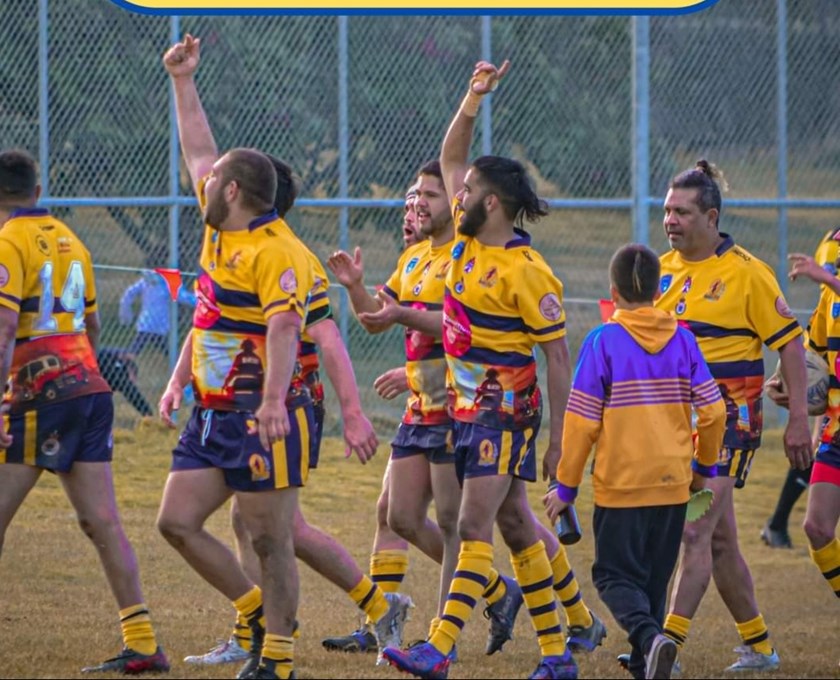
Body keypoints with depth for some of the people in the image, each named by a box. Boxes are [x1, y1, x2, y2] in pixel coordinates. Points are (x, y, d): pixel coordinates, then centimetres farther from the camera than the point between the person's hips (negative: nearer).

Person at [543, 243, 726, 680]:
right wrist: (703, 468, 19)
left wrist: (566, 487, -1)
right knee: (654, 577, 17)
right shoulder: (682, 340, 1)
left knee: (615, 574, 2)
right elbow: (713, 411, 2)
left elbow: (582, 422, -9)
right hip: (673, 483, 4)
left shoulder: (603, 341, -10)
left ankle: (649, 638, -24)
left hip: (619, 483, -4)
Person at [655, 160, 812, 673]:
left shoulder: (746, 273, -8)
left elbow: (790, 343, -6)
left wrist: (799, 419, -10)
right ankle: (758, 647, 21)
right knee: (720, 539, 11)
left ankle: (670, 642, -21)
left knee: (696, 530, -16)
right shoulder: (663, 270, 9)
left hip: (728, 420, -6)